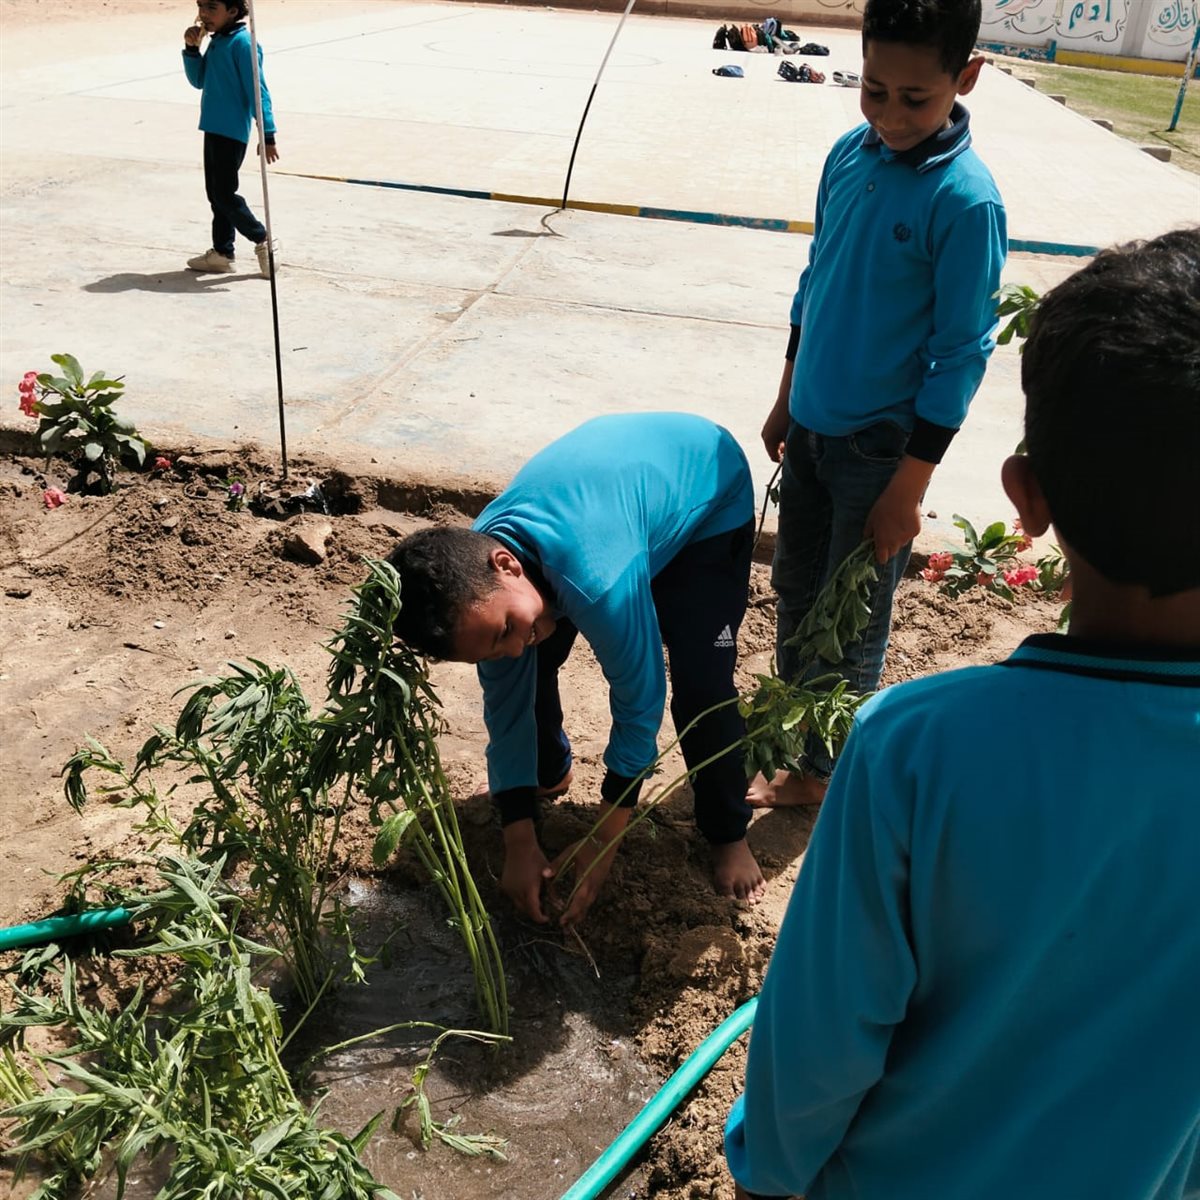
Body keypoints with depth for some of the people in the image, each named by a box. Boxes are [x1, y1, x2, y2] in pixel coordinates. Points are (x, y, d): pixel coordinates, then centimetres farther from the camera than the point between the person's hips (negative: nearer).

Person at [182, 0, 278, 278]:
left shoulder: (242, 42, -14)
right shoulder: (217, 41, 13)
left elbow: (257, 90, -17)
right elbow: (199, 81, 17)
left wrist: (267, 134, -21)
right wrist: (191, 49, 2)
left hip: (231, 131, -9)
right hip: (215, 128, 9)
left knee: (224, 194, -8)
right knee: (215, 193, 12)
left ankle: (263, 241, 6)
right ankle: (222, 253, 19)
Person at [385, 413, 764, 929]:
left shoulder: (598, 581, -45)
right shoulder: (476, 577, -24)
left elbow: (640, 703, -31)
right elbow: (506, 705, -13)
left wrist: (605, 843, -22)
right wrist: (518, 843, -13)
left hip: (709, 484, -5)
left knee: (701, 683, -18)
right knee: (530, 665, -1)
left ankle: (727, 832, 8)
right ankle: (548, 772, 29)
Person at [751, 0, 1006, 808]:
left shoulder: (967, 201, -19)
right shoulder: (849, 155, -1)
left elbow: (962, 354, -16)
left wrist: (910, 484, -15)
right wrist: (786, 400, 15)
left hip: (881, 445, -6)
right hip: (811, 426, 6)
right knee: (795, 590, 19)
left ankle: (826, 772, 29)